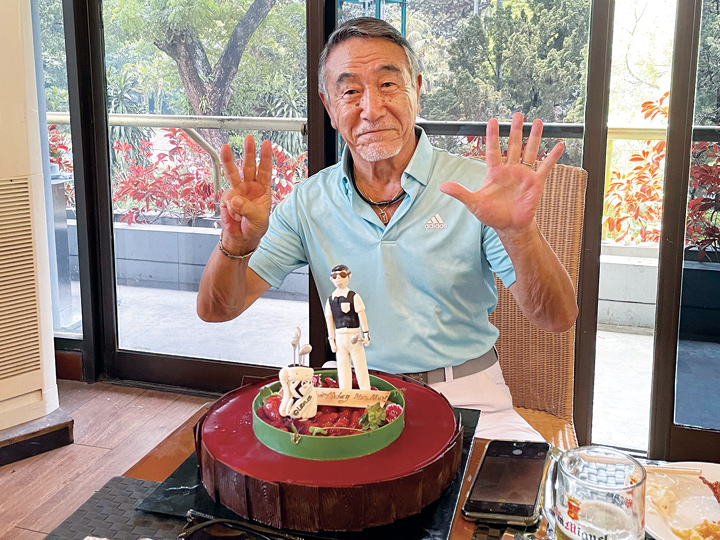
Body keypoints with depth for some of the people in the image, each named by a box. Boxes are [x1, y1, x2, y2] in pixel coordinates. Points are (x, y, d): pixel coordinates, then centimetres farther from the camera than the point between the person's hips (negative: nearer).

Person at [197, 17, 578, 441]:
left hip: (466, 398, 0)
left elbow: (558, 320, -10)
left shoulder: (476, 189, -5)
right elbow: (216, 309, 2)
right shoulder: (310, 202, 3)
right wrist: (237, 243, -21)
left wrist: (520, 233, -30)